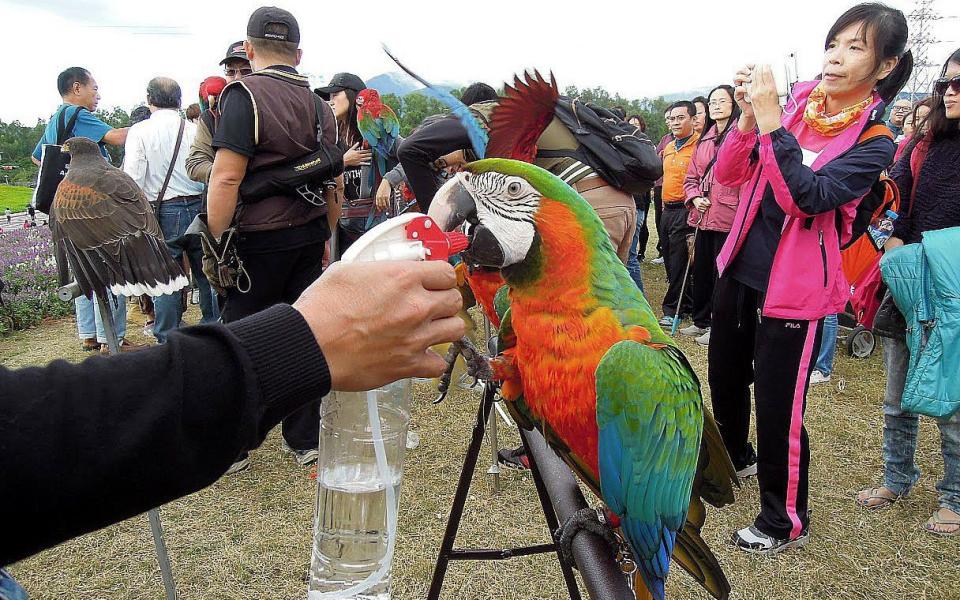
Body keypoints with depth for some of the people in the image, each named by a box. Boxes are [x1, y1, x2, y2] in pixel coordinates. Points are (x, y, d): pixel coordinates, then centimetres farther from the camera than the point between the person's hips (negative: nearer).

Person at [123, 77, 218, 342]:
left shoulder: (139, 131, -4)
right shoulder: (194, 129, 1)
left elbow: (133, 178, -8)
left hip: (163, 212, -2)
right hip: (198, 208, 2)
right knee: (206, 274, 13)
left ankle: (168, 340, 11)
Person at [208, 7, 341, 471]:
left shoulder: (244, 95, -9)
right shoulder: (320, 106, 11)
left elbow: (227, 177, -18)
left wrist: (216, 242, -12)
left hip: (259, 240, -6)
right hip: (310, 237, 6)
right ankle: (304, 441, 20)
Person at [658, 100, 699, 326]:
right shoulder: (668, 148, 17)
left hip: (685, 211, -8)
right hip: (667, 211, 8)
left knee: (679, 263, -3)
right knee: (670, 262, 13)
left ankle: (673, 309, 7)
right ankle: (686, 305, 25)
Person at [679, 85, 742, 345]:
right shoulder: (704, 140, 17)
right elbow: (691, 176, 19)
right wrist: (695, 197, 1)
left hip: (728, 216, -7)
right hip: (703, 215, 7)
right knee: (700, 270, 15)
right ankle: (701, 321, 30)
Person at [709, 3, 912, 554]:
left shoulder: (875, 141, -8)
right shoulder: (797, 105, 3)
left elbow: (809, 196, -25)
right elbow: (728, 174, -1)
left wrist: (771, 119, -29)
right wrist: (749, 117, -17)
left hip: (795, 286, -5)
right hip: (740, 266, 6)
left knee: (779, 405, -1)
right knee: (725, 374, 21)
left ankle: (787, 520, 23)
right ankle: (736, 455, 51)